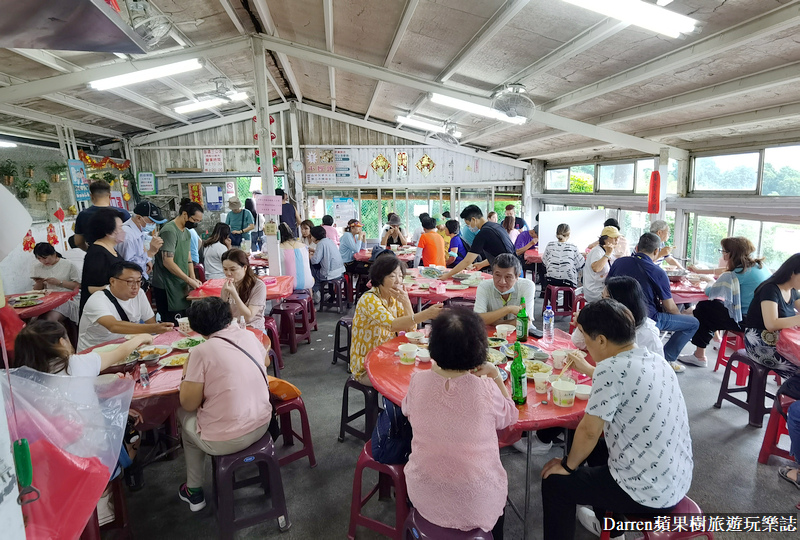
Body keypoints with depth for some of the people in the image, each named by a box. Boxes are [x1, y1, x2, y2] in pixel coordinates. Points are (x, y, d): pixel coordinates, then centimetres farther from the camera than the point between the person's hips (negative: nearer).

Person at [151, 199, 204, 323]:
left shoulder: (186, 232, 13)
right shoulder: (169, 231, -17)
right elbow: (168, 262, -22)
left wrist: (193, 278, 4)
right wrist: (189, 280, -17)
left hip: (181, 286, 9)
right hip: (166, 288, -9)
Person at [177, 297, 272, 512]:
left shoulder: (201, 352, -18)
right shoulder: (248, 335, -3)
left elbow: (189, 403, -11)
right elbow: (266, 361, 18)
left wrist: (187, 375, 5)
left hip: (225, 442, -5)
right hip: (262, 425, 5)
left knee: (185, 414, 23)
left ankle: (193, 491, 35)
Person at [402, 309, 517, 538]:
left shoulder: (418, 381, -17)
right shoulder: (486, 389, -23)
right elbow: (510, 416, -1)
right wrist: (495, 375, 2)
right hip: (475, 502, -2)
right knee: (497, 490, 32)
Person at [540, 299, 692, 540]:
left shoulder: (612, 368, -25)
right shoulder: (655, 360, 0)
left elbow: (589, 431, -19)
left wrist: (568, 465, -4)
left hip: (649, 494, -8)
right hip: (678, 481, 9)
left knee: (554, 482, 6)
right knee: (598, 448, 30)